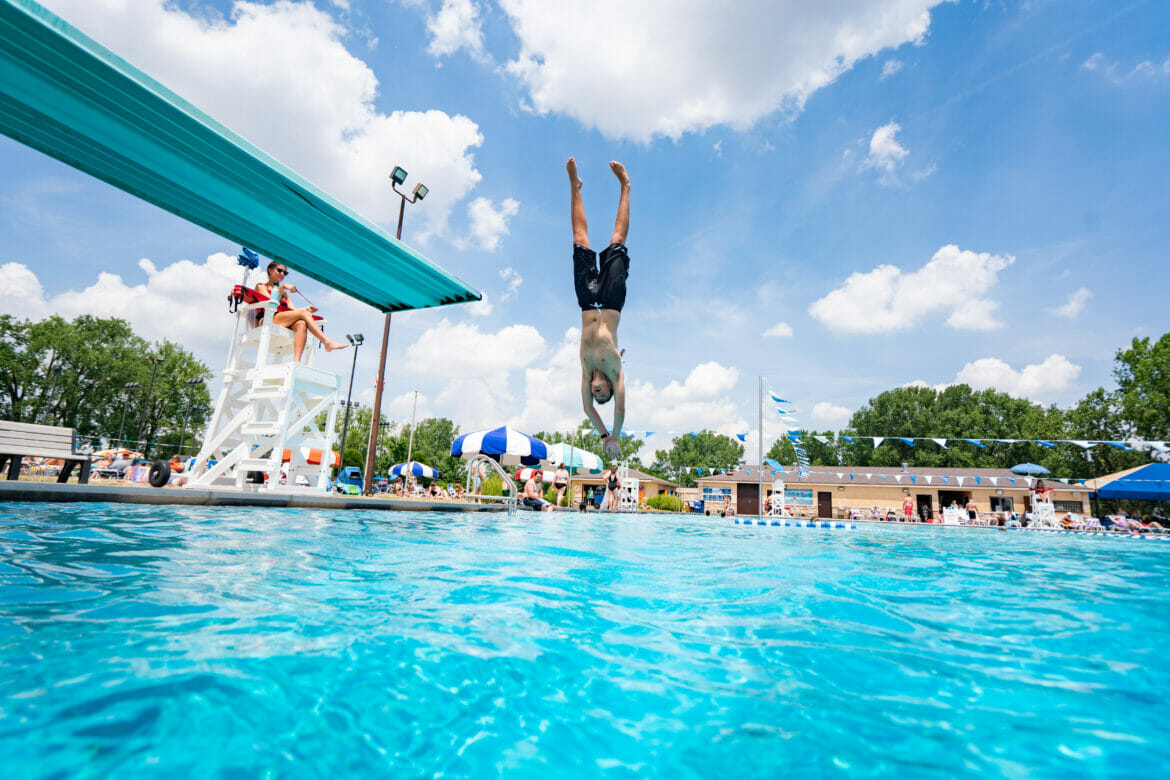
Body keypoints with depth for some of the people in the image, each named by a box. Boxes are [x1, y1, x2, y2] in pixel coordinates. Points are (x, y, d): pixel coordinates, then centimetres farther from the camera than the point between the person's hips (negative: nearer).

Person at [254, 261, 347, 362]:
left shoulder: (285, 293, 33)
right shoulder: (261, 286, 18)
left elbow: (292, 309, 14)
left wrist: (306, 309, -5)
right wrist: (281, 288, -8)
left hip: (284, 325, 5)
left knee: (301, 323, -32)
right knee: (303, 313, -25)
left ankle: (296, 361, -50)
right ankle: (328, 342, -38)